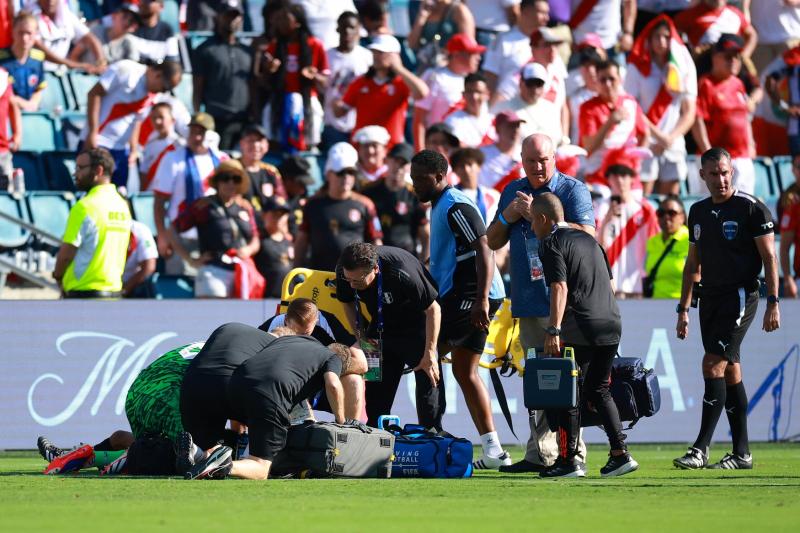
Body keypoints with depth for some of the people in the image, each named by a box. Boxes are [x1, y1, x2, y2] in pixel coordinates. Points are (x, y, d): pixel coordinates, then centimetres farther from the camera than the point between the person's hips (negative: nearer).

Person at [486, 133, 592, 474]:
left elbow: (587, 235, -15)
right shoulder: (513, 192, 17)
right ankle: (540, 454, 11)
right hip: (529, 300, 6)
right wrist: (508, 216, 0)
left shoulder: (573, 190, -2)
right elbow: (493, 242, 19)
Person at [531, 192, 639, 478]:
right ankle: (620, 453, 9)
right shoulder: (588, 239, 20)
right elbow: (611, 283, 22)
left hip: (580, 329, -8)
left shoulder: (551, 243, -4)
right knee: (599, 390, 16)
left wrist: (553, 330, -21)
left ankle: (569, 460, 0)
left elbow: (560, 287, -16)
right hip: (611, 324, 8)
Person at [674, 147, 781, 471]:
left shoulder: (751, 208, -7)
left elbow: (769, 257, -7)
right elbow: (693, 263, 20)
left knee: (713, 365, -15)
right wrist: (683, 309, 17)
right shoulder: (698, 212, 13)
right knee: (730, 371, 8)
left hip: (740, 295, -7)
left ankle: (701, 449, -17)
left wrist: (773, 302, -13)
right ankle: (741, 453, 12)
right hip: (710, 298, 7)